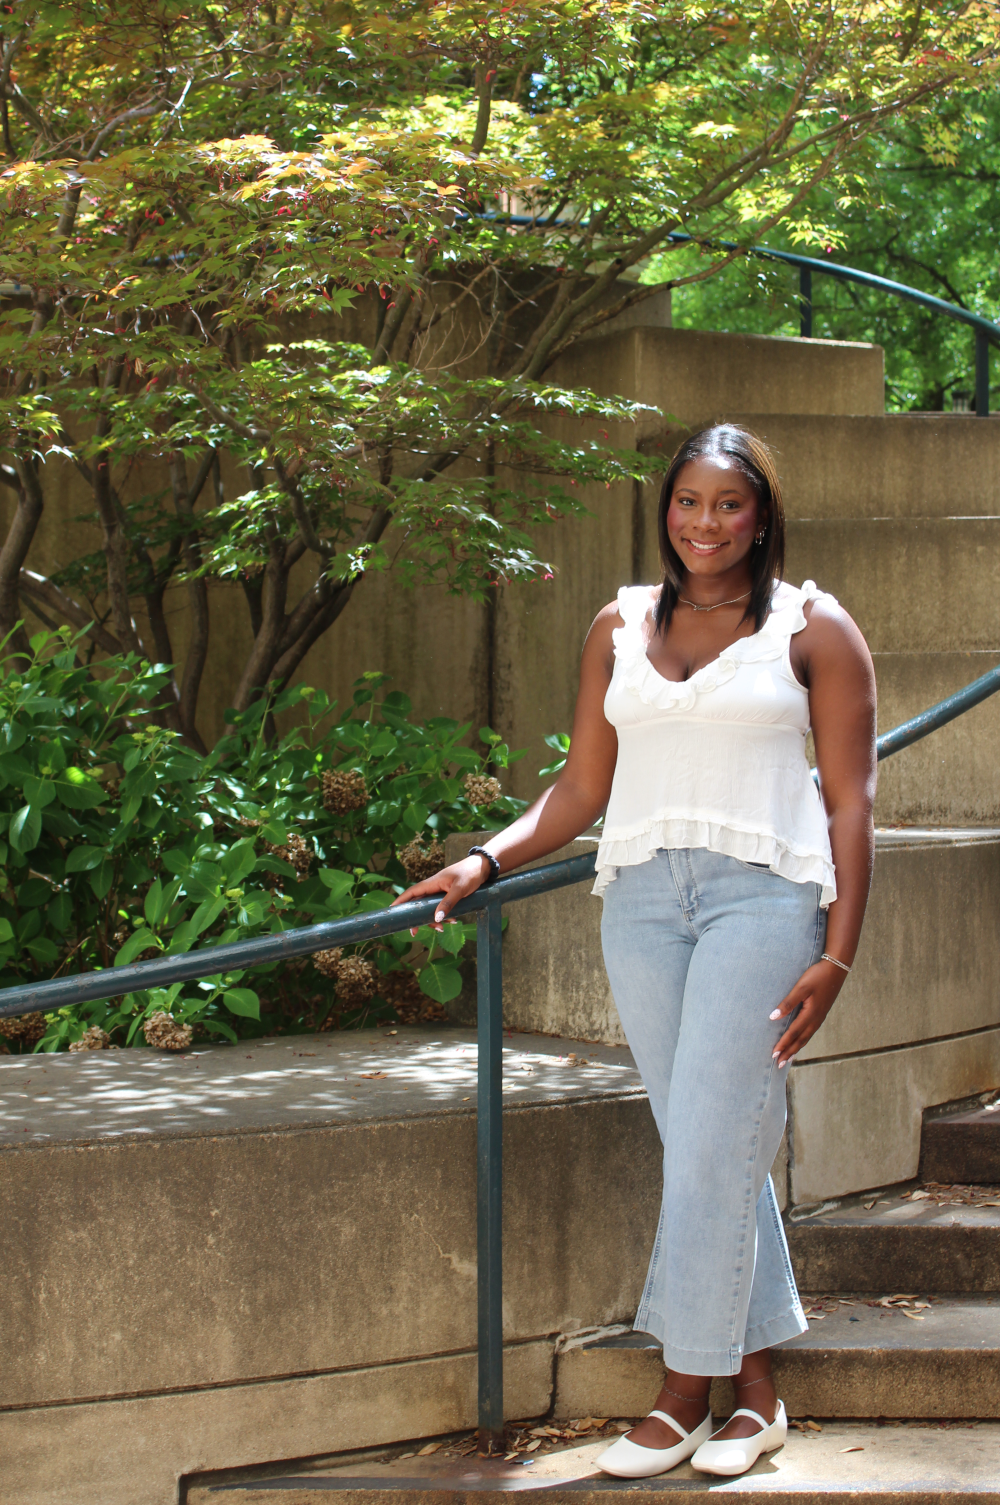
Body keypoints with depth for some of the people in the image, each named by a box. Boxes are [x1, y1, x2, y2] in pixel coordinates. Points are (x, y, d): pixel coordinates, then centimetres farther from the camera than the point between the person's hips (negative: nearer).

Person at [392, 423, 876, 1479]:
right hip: (642, 900, 4)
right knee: (714, 1148, 6)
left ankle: (684, 1394, 1)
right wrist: (488, 860, 0)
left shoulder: (813, 629, 4)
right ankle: (756, 1390, 13)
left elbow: (850, 799, 1)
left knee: (709, 1143, -9)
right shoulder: (621, 627, 14)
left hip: (764, 895, -4)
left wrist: (836, 957, -6)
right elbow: (584, 787, 15)